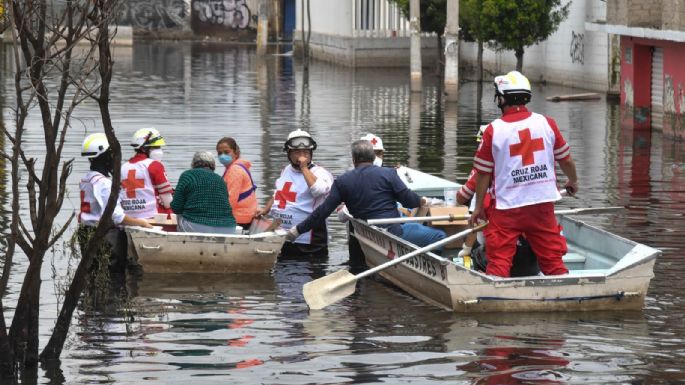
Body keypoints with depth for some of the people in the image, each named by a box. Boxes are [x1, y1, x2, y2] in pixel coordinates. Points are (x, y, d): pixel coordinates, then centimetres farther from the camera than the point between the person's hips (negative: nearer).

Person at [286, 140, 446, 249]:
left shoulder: (342, 182, 6)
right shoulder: (388, 173, -3)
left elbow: (322, 212, 2)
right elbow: (408, 200, -4)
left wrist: (298, 230, 10)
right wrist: (421, 201, 19)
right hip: (395, 231, -5)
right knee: (440, 236, -5)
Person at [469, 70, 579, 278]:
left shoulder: (493, 131, -9)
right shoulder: (547, 124, -2)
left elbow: (483, 173, -3)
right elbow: (566, 159, 8)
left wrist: (478, 207, 9)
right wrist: (573, 182, 29)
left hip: (507, 207, -2)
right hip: (543, 203, 3)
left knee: (499, 260, 3)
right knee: (552, 257, 12)